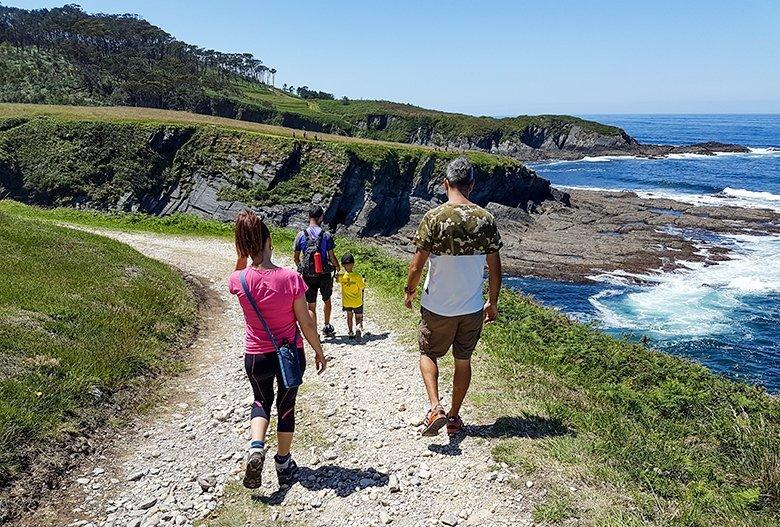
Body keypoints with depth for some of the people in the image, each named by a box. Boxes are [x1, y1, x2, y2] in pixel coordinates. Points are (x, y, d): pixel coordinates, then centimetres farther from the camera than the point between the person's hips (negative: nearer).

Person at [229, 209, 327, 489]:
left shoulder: (239, 280, -15)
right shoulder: (291, 278, -20)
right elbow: (306, 323, -11)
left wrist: (242, 256, -1)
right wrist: (319, 351, 2)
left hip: (256, 357, 1)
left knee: (262, 400, 27)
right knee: (286, 405, 20)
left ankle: (256, 447, 3)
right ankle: (283, 464, 31)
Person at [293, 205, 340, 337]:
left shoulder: (301, 235, -5)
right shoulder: (326, 235, -9)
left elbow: (295, 257, 1)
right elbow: (332, 256, -7)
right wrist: (337, 267, 13)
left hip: (308, 276, 0)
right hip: (324, 275, 0)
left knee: (311, 306, 9)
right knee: (327, 301, 24)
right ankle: (327, 327, 35)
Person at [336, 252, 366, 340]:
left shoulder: (341, 276, -15)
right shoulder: (357, 277, -22)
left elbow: (337, 279, 9)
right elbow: (362, 288, -9)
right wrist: (363, 281, 8)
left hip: (346, 302, 2)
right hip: (357, 302, -2)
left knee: (349, 316, 24)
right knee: (358, 318, 12)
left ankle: (351, 333, 22)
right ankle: (359, 328, -18)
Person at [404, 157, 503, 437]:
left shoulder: (434, 217, -15)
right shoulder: (486, 219, -5)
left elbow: (417, 266, -12)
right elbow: (495, 268, 1)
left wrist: (410, 291, 7)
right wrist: (493, 302, 14)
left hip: (438, 307, -3)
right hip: (473, 308, 3)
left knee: (428, 354, 17)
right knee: (463, 360, 17)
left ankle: (436, 408, -1)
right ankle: (454, 416, 28)